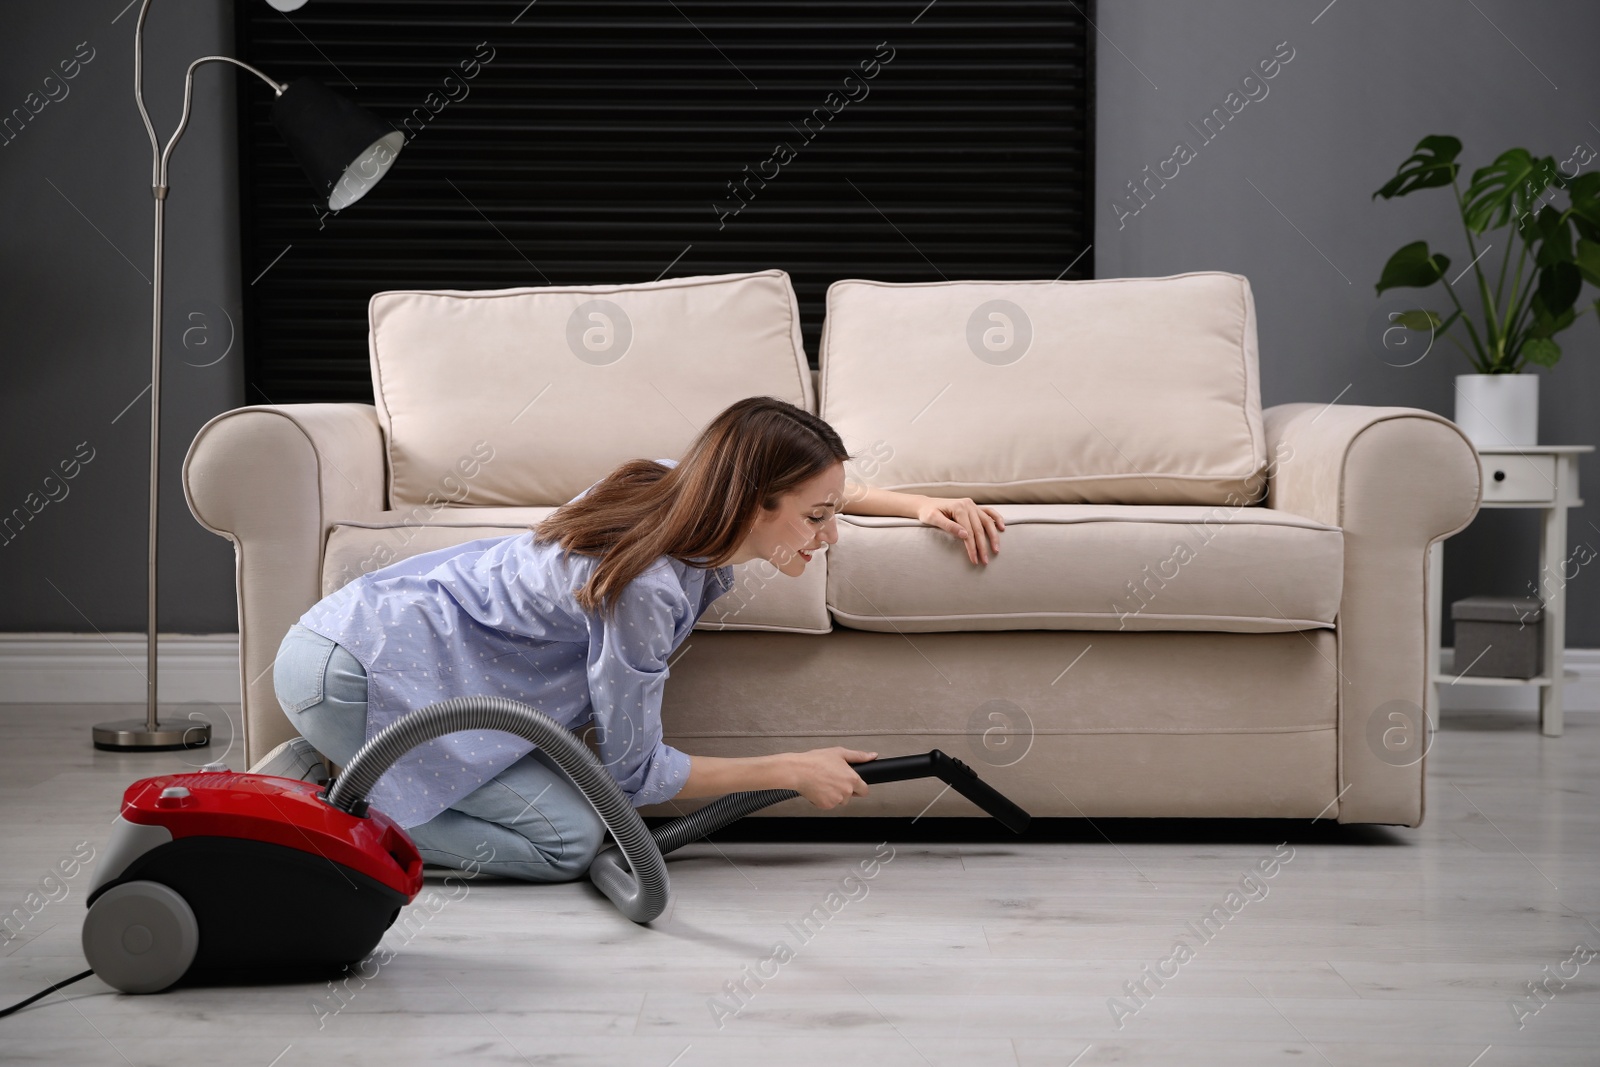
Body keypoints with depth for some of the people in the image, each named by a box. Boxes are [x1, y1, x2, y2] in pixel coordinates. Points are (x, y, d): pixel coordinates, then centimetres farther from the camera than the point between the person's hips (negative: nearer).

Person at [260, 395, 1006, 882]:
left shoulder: (679, 484, -3)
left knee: (561, 811, 9)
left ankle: (326, 763, 12)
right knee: (566, 840, -13)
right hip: (354, 666, -9)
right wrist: (791, 771, -6)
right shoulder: (647, 588, -26)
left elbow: (805, 482, 21)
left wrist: (914, 505, 15)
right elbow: (634, 773, -14)